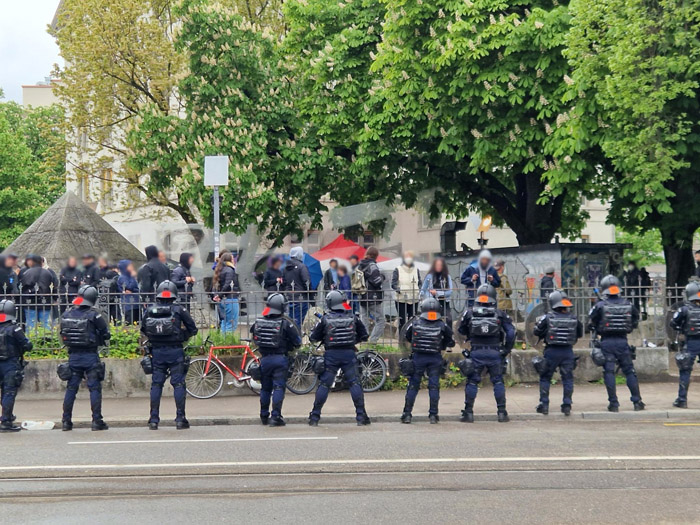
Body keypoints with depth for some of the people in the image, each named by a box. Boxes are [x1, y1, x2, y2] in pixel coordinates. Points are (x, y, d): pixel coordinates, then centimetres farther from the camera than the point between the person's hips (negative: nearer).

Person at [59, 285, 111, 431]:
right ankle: (97, 421, -1)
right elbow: (106, 335, -7)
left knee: (71, 388, 10)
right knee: (95, 388, 1)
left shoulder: (66, 315, 3)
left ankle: (66, 421, 11)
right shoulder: (93, 315, -12)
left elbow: (63, 335, 9)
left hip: (73, 355, 4)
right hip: (90, 356, -4)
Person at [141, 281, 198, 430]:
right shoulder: (178, 310, -6)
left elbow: (143, 330, 12)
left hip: (156, 351, 2)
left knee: (156, 384, 9)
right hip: (175, 352, -2)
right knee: (178, 384, 2)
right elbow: (193, 329, -1)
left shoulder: (149, 311, 1)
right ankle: (180, 419, 1)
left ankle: (154, 419, 9)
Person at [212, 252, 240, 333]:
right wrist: (220, 295, -9)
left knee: (224, 322, 14)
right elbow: (227, 285, -18)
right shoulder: (229, 270, -10)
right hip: (230, 299, -9)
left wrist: (216, 296, 4)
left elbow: (216, 285, 13)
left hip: (222, 301, 9)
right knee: (232, 324, -5)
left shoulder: (220, 270, 15)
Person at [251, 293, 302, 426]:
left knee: (265, 388, 16)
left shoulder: (258, 322, 1)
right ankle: (276, 416, -10)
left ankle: (264, 416, 24)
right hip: (280, 359, -4)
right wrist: (288, 347, 12)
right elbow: (297, 341, -6)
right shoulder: (285, 323, -12)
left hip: (264, 359, 4)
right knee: (278, 387, -3)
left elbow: (255, 339, 13)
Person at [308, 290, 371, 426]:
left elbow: (313, 338, 3)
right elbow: (364, 336, 12)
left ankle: (315, 417, 6)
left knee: (324, 384, 4)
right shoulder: (353, 318, 4)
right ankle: (361, 416, -1)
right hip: (349, 353, 1)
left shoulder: (325, 319, -2)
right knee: (355, 383, 4)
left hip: (331, 354, 0)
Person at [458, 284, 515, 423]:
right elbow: (511, 332, -3)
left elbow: (462, 331, 10)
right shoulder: (500, 314, 0)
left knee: (472, 382, 7)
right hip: (494, 352, 0)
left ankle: (468, 413, 6)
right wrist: (507, 349, 6)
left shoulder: (469, 313, 0)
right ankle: (502, 413, 6)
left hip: (476, 352, 0)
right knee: (498, 381, 8)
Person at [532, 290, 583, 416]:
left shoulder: (547, 318, -8)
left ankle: (544, 405, 8)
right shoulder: (573, 319, 1)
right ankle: (567, 405, 6)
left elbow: (537, 332, 0)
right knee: (568, 378, 10)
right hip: (568, 351, 2)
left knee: (545, 378, 10)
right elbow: (580, 334, 13)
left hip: (552, 351, -2)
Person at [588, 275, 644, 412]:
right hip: (622, 341, 3)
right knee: (630, 371, 11)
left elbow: (591, 323, -3)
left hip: (607, 342, -2)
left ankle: (614, 404, -1)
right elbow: (636, 320, 14)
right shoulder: (627, 304, 3)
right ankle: (637, 402, 10)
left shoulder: (600, 305, -7)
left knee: (609, 372, 1)